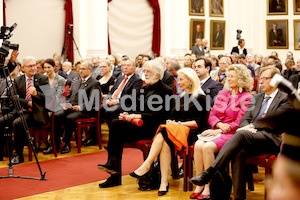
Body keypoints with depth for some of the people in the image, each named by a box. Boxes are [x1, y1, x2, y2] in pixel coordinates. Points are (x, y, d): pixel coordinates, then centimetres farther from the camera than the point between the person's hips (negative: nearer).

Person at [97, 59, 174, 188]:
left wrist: (139, 116, -19)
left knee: (117, 126, -26)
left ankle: (113, 164, -18)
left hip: (151, 127, -7)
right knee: (115, 123, -21)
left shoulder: (165, 91, -4)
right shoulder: (146, 88, 21)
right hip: (140, 124, 8)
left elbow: (160, 115, -13)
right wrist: (128, 115, -1)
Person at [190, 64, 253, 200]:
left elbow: (239, 123, -7)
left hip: (231, 134, -5)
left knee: (208, 147, -32)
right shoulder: (222, 94, 20)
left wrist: (220, 131, -13)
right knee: (198, 145, -26)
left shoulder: (246, 98, 0)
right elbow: (212, 115, 16)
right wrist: (219, 124, -6)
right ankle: (199, 185, -21)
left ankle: (207, 188, -24)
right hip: (216, 131, 5)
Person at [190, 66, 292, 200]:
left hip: (271, 139, -5)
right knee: (239, 152, -30)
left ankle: (209, 173, -40)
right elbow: (245, 119, 18)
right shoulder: (257, 98, 27)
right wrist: (247, 127, -6)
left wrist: (252, 126, -8)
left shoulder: (285, 99, 7)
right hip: (252, 135, 5)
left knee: (241, 134, -33)